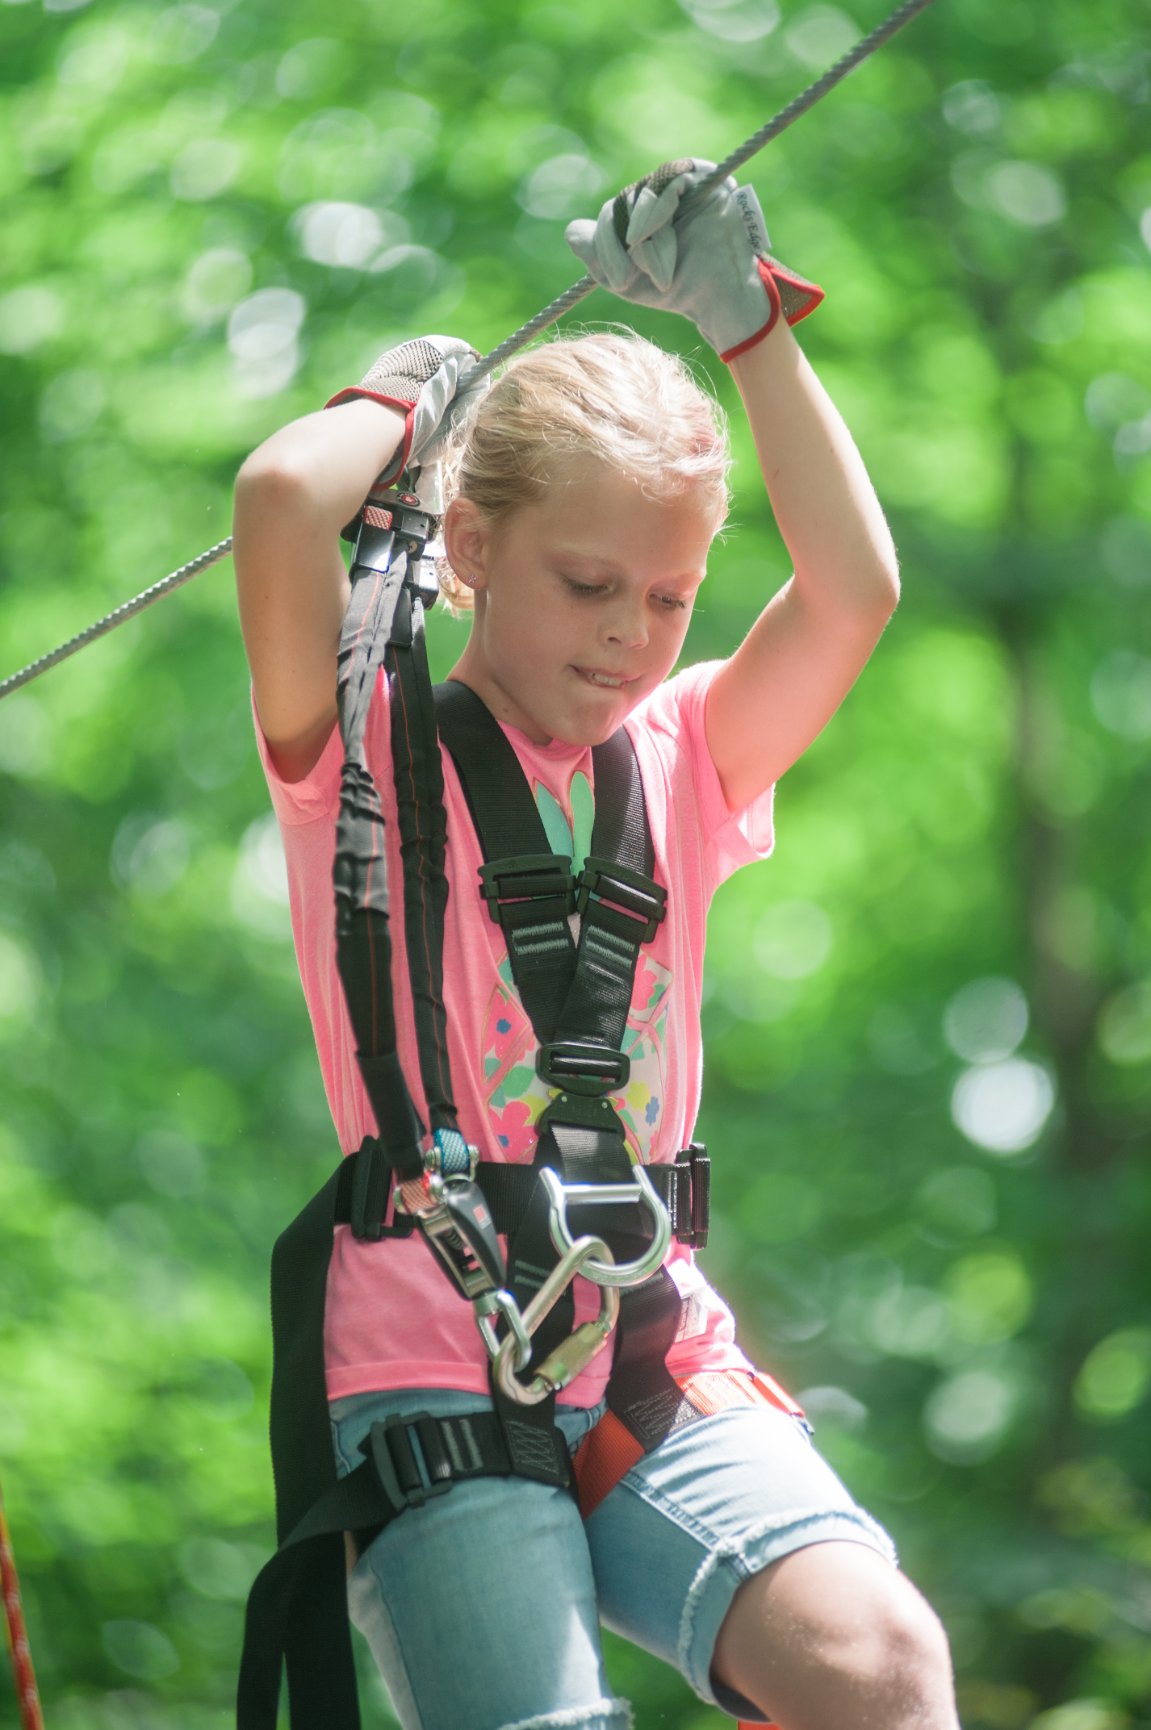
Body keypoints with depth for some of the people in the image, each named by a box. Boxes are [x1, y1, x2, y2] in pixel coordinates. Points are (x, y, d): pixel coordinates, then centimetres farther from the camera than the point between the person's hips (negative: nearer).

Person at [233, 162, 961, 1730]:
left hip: (665, 1377, 4)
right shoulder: (371, 757, 3)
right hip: (435, 1378, -3)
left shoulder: (682, 759, 16)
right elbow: (282, 499, -15)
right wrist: (408, 397, 5)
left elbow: (853, 588, 0)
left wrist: (748, 322, 5)